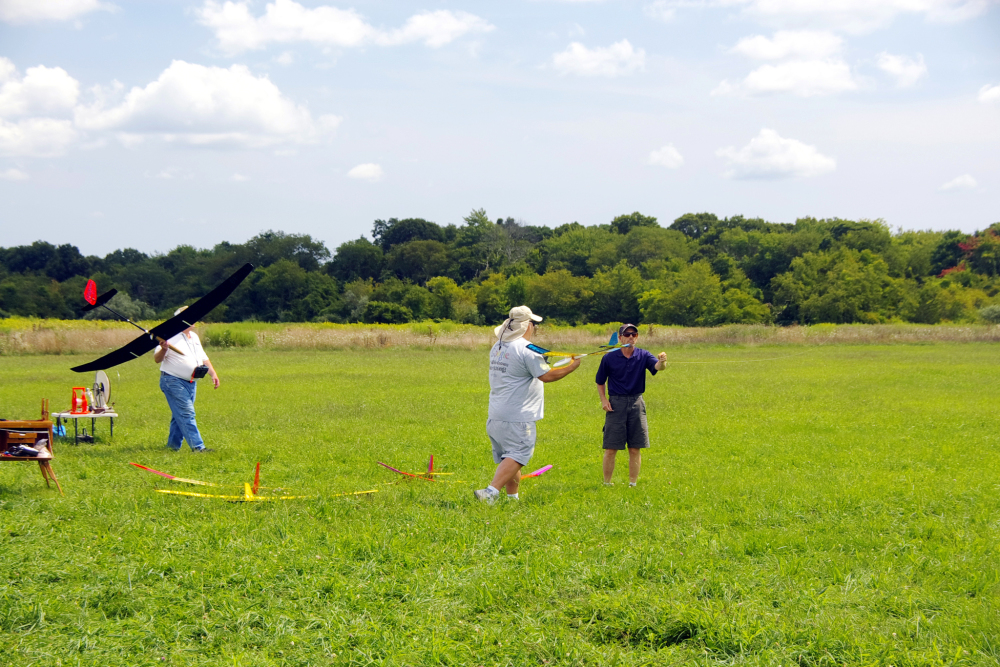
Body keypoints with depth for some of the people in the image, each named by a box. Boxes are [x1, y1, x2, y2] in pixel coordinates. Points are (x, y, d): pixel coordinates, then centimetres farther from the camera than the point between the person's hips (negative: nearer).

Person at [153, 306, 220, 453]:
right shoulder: (171, 337, -10)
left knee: (180, 415, 12)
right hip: (173, 381, -8)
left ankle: (174, 444, 21)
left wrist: (213, 373, 14)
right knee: (186, 414, -13)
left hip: (191, 383, 8)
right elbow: (157, 359, -14)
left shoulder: (194, 337, 16)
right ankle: (197, 446, -17)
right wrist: (163, 349, -34)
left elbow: (203, 358, 24)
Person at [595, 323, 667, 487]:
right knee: (611, 449, -2)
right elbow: (600, 381, 10)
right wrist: (603, 399, -5)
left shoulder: (643, 356, 1)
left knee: (635, 449, 4)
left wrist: (662, 362, -42)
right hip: (616, 404, -1)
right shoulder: (609, 358, -1)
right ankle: (607, 483, 8)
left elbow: (656, 366, -18)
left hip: (636, 403, 1)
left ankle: (633, 484, 13)